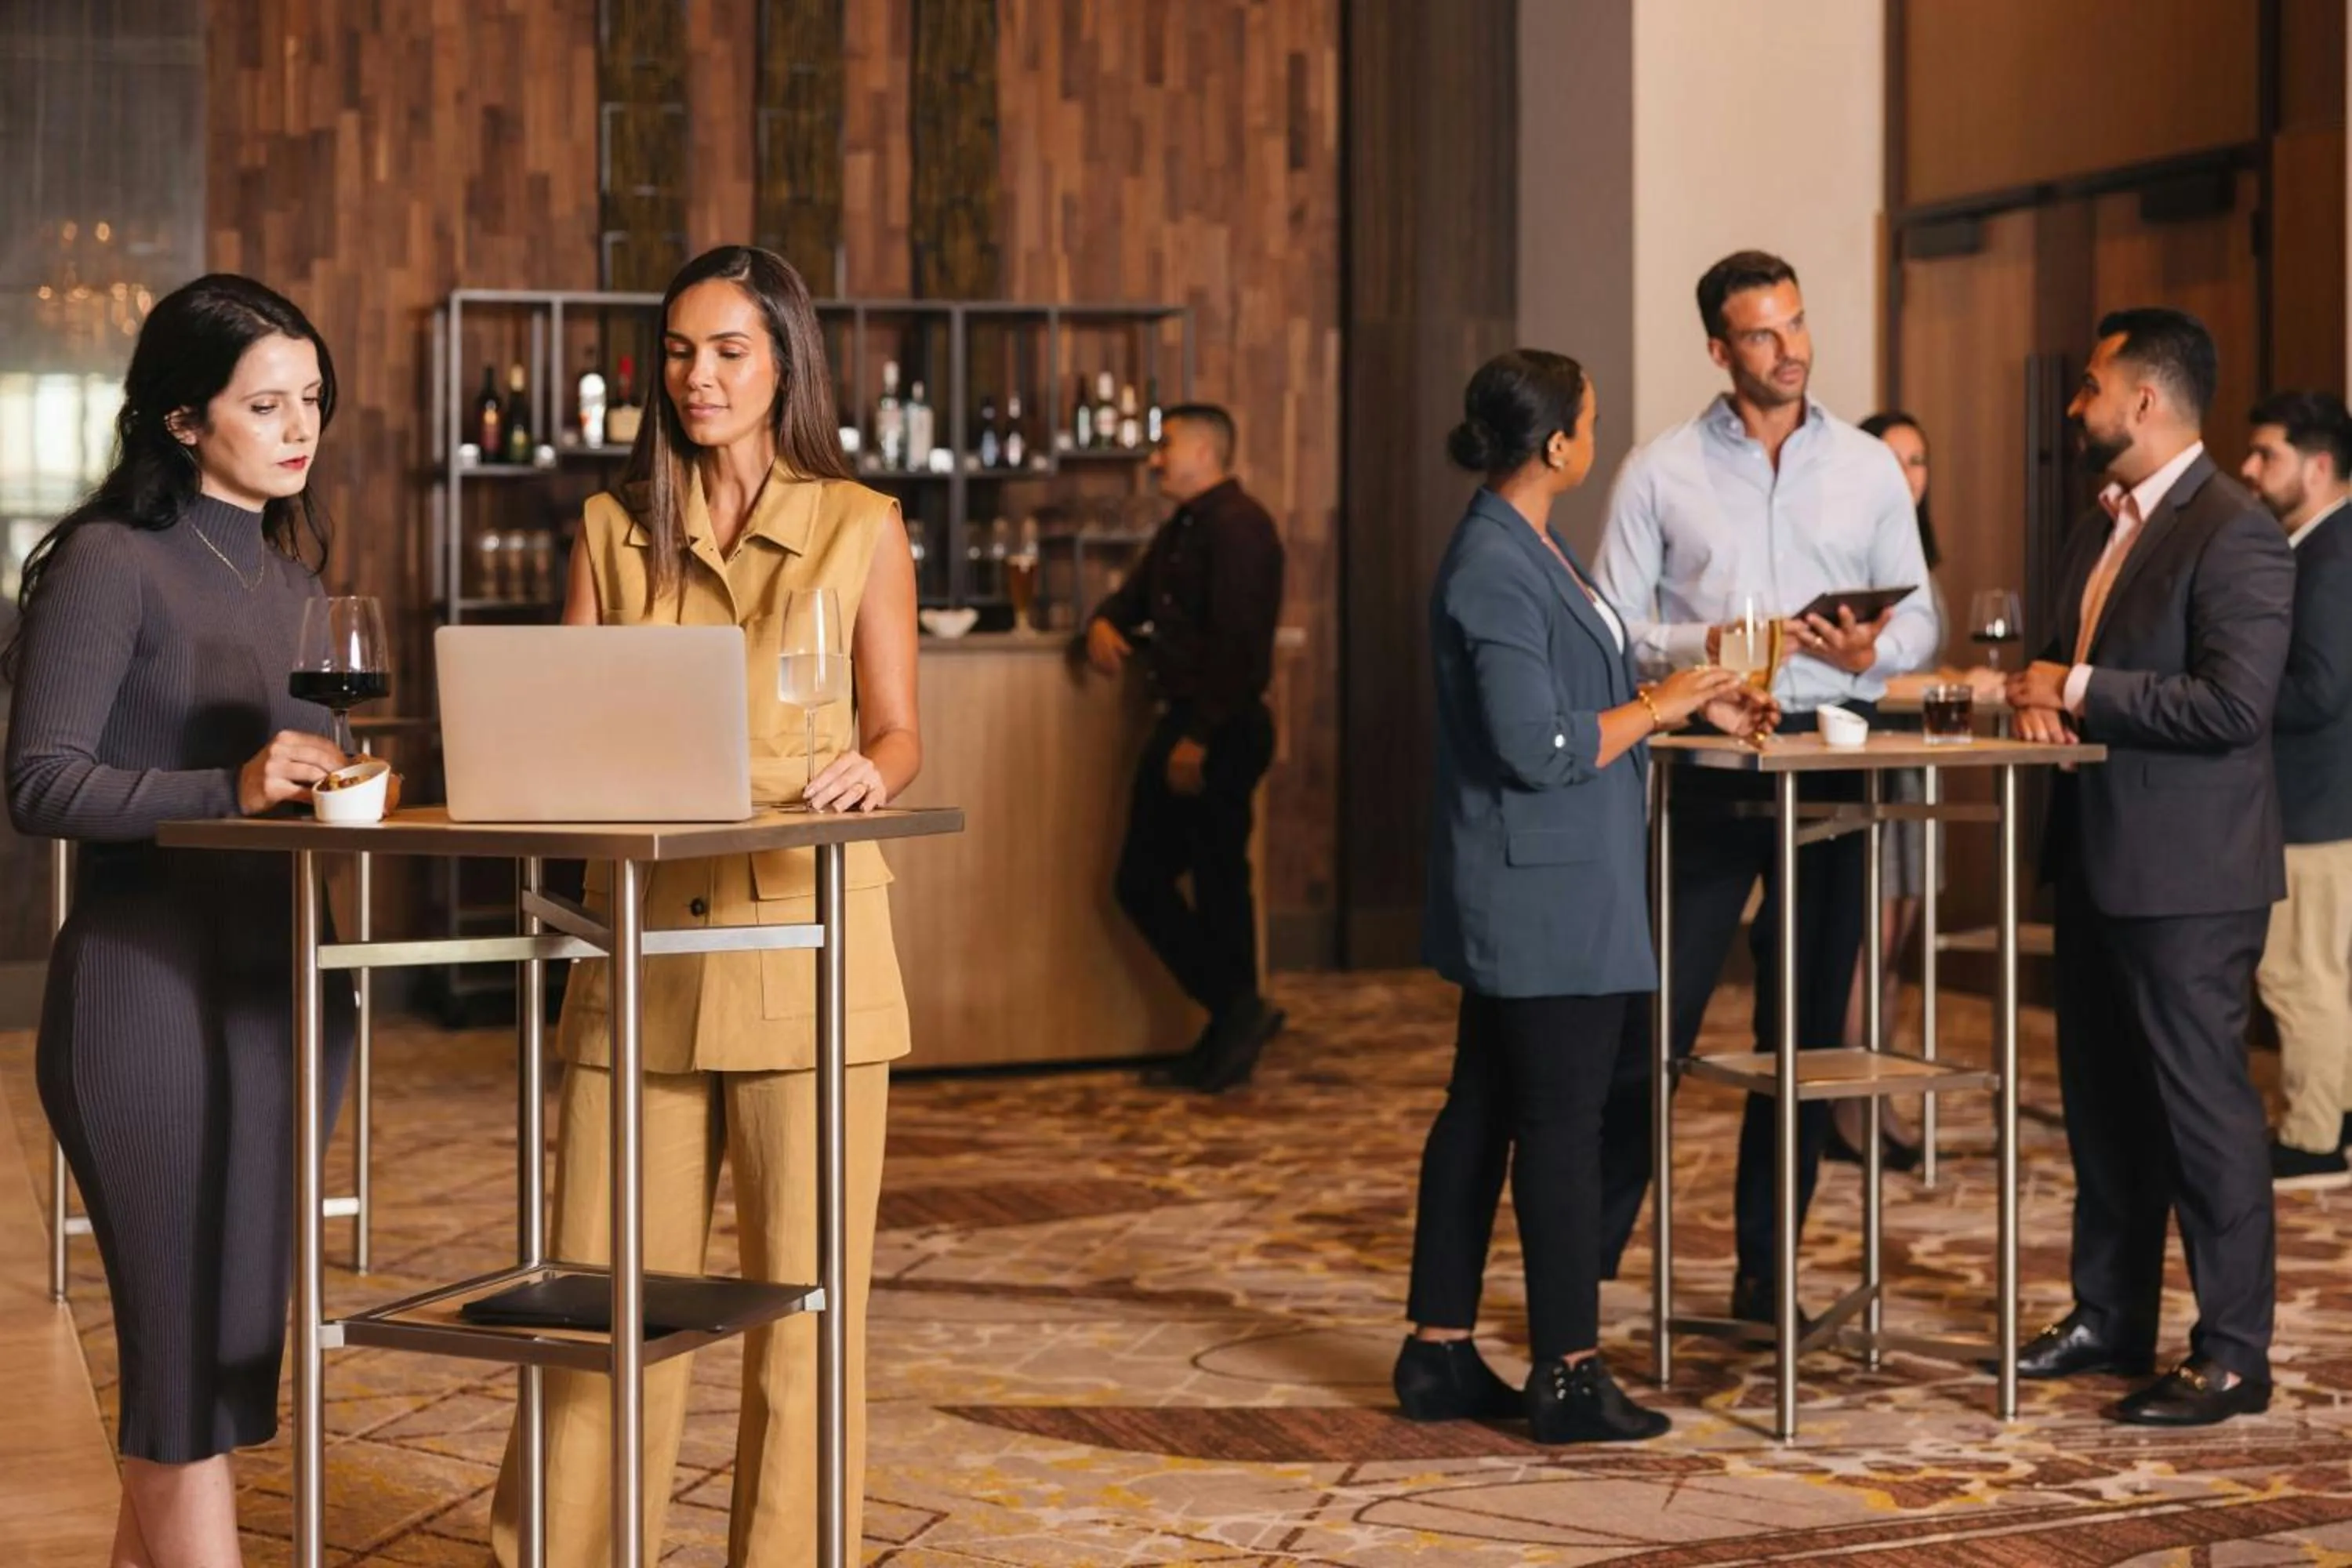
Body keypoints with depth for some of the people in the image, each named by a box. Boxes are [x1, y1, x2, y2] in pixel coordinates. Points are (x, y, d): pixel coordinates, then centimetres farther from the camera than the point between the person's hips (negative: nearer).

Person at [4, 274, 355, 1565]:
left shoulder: (286, 564, 14)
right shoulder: (112, 563, -8)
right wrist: (230, 789, -26)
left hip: (277, 986, 7)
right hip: (149, 988, -7)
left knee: (232, 1344, 10)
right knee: (193, 1359, -5)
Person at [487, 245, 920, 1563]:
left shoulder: (861, 526, 5)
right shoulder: (614, 528, 12)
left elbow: (899, 733, 5)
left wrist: (868, 773, -17)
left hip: (805, 937, -2)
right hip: (643, 936, 2)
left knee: (804, 1282, 1)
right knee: (605, 1280, 4)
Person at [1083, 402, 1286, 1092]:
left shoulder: (1237, 526, -14)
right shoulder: (1181, 529, 18)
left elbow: (1238, 642, -22)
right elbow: (1135, 596, 27)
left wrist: (1200, 737, -24)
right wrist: (1104, 623, 3)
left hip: (1220, 733, -10)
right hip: (1180, 724, 10)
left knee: (1220, 883, -3)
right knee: (1141, 880, 10)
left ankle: (1237, 1018, 8)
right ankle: (1233, 1017, 15)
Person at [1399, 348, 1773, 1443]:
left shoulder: (1520, 550, 13)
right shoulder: (1496, 570, -19)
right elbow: (1538, 748, -22)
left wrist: (1688, 703, 12)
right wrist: (1658, 707, -12)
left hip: (1531, 895, 11)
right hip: (1545, 894, -11)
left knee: (1481, 1113, 13)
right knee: (1561, 1126, -3)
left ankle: (1438, 1354, 20)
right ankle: (1568, 1379, 6)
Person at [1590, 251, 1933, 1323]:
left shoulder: (1869, 469, 8)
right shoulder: (1659, 472, 2)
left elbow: (1919, 620, 9)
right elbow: (1613, 628, 0)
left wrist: (1872, 651, -13)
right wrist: (1701, 649, -17)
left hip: (1831, 762, 3)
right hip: (1706, 766, -2)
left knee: (1807, 1028, 7)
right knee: (1654, 1013, -5)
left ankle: (1766, 1271, 17)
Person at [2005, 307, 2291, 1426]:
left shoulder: (2233, 535, -16)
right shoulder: (2101, 528, 13)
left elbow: (2234, 704, -24)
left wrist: (2080, 690, -18)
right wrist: (2042, 694, 2)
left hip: (2186, 874, -9)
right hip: (2099, 861, 10)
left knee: (2202, 1106, -3)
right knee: (2102, 1101, 17)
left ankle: (2234, 1356, 5)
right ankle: (2111, 1318, 29)